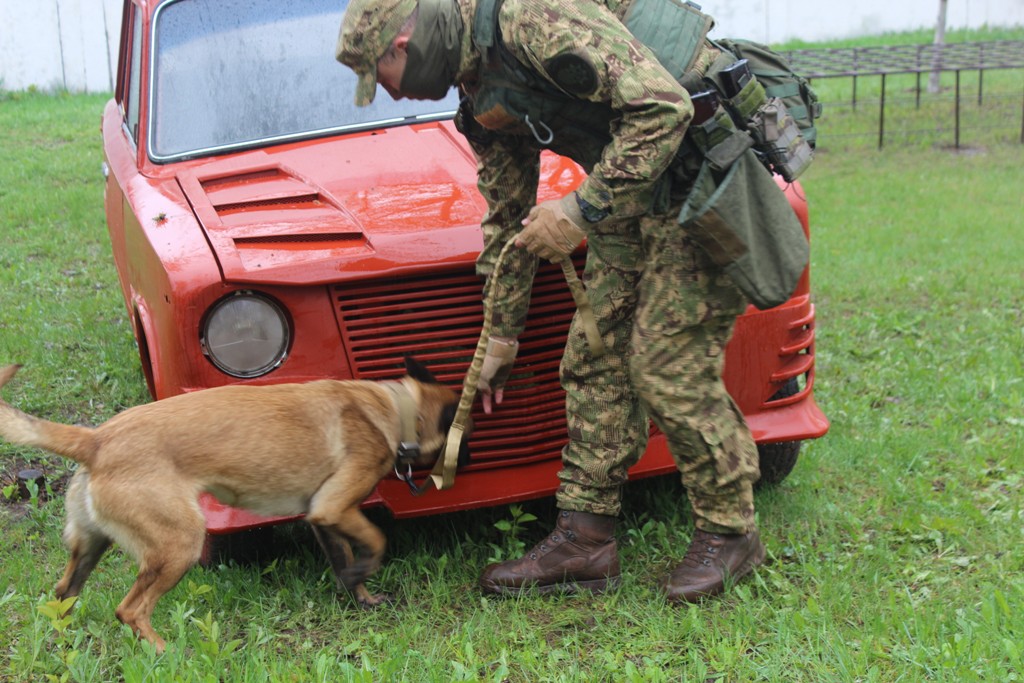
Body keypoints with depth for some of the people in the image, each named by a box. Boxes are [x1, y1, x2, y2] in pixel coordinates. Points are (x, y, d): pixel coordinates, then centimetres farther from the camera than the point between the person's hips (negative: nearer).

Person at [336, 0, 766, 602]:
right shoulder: (483, 90, 9)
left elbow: (662, 107, -29)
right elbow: (508, 217, 19)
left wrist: (581, 212, -23)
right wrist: (502, 336, 25)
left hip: (705, 170, -9)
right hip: (638, 196, 9)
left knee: (668, 366, -9)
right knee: (595, 357, 5)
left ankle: (730, 533, 9)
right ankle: (586, 540, 13)